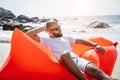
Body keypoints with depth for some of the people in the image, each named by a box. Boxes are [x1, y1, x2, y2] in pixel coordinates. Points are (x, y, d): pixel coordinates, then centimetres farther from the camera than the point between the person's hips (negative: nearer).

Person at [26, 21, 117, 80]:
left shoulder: (66, 37, 33)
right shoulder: (46, 40, 18)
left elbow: (80, 40, 33)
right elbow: (29, 34, 8)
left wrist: (95, 45, 19)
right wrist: (43, 28, 16)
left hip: (77, 59, 4)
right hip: (65, 61, -4)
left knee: (93, 69, -31)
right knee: (65, 54, -43)